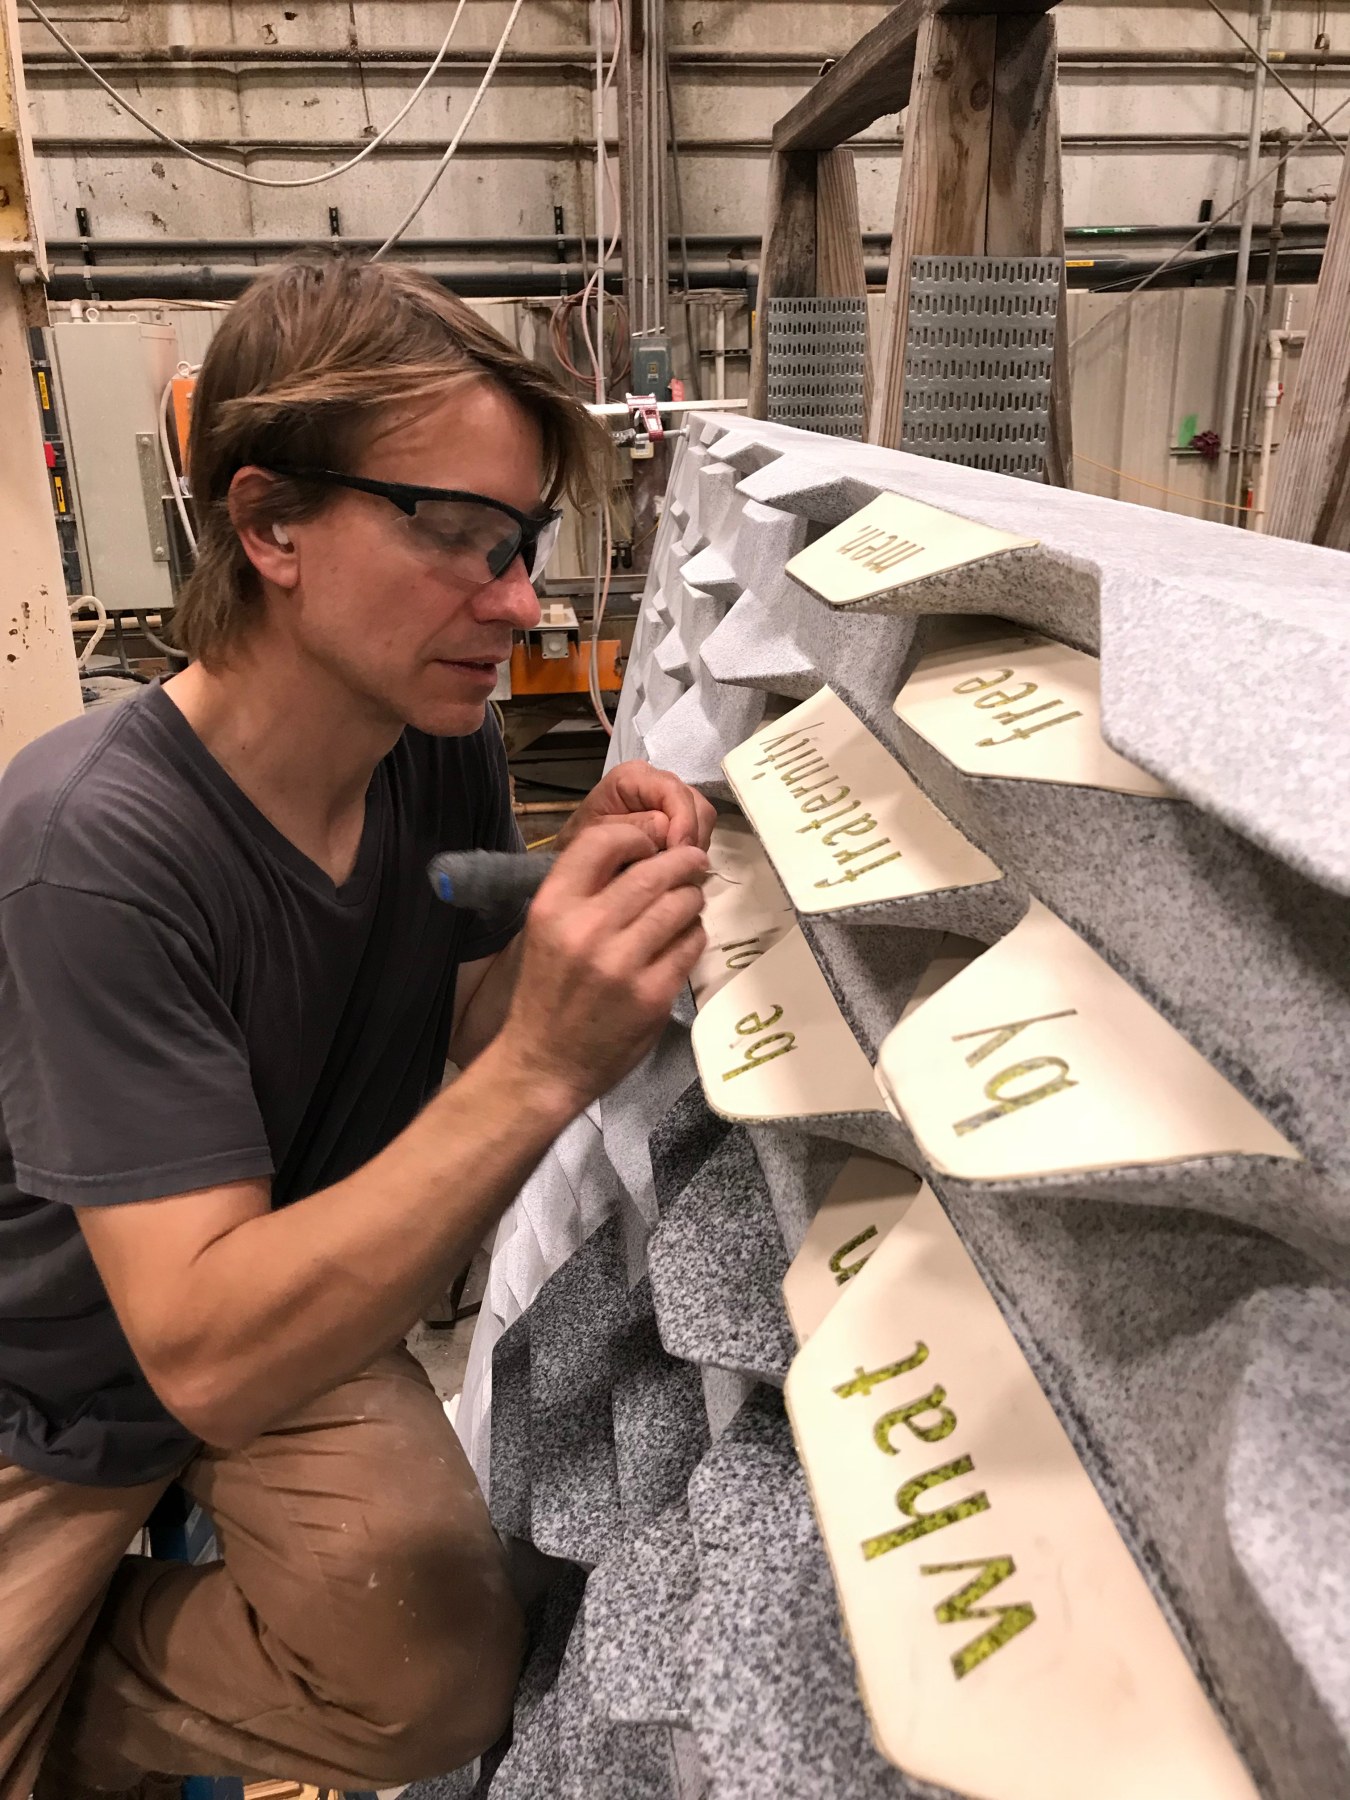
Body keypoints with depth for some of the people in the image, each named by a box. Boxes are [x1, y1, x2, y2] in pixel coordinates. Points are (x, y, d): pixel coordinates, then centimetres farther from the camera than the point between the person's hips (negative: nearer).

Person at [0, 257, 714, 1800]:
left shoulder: (446, 747, -13)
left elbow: (468, 1035, -1)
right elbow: (204, 1354, -33)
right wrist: (545, 1069, -44)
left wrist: (576, 905, -22)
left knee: (440, 1672, -18)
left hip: (307, 1315, 4)